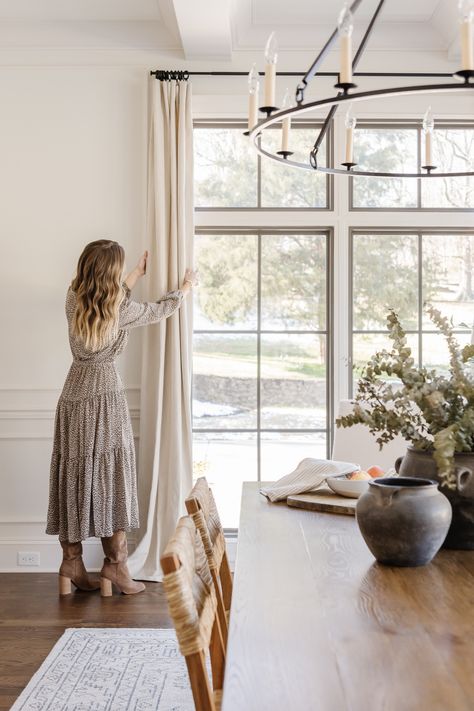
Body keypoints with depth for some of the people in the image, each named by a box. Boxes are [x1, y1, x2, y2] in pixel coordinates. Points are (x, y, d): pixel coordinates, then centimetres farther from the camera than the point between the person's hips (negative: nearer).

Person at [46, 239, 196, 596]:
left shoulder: (73, 299, 2)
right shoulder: (122, 309, -11)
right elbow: (160, 310, 7)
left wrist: (136, 276, 35)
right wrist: (187, 285, 26)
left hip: (73, 394, 6)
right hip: (104, 395, -6)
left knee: (73, 476, 8)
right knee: (111, 477, 2)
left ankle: (71, 562, 13)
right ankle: (115, 564, 6)